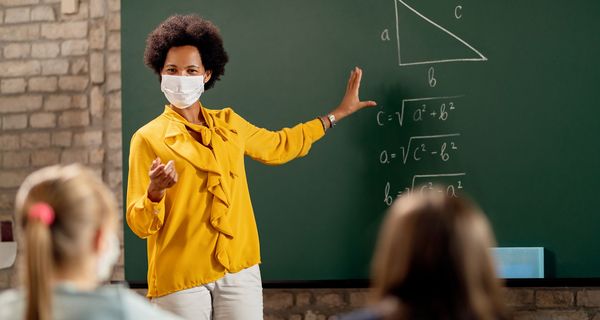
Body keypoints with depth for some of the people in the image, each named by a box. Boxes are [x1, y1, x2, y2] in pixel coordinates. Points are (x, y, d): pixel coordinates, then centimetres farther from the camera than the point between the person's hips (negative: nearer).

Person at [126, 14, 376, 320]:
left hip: (239, 270, 4)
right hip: (180, 277, -4)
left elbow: (279, 146, 31)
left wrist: (339, 112, 34)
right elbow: (140, 225, -5)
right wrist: (155, 192, -26)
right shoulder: (148, 138, -3)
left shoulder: (228, 123, 11)